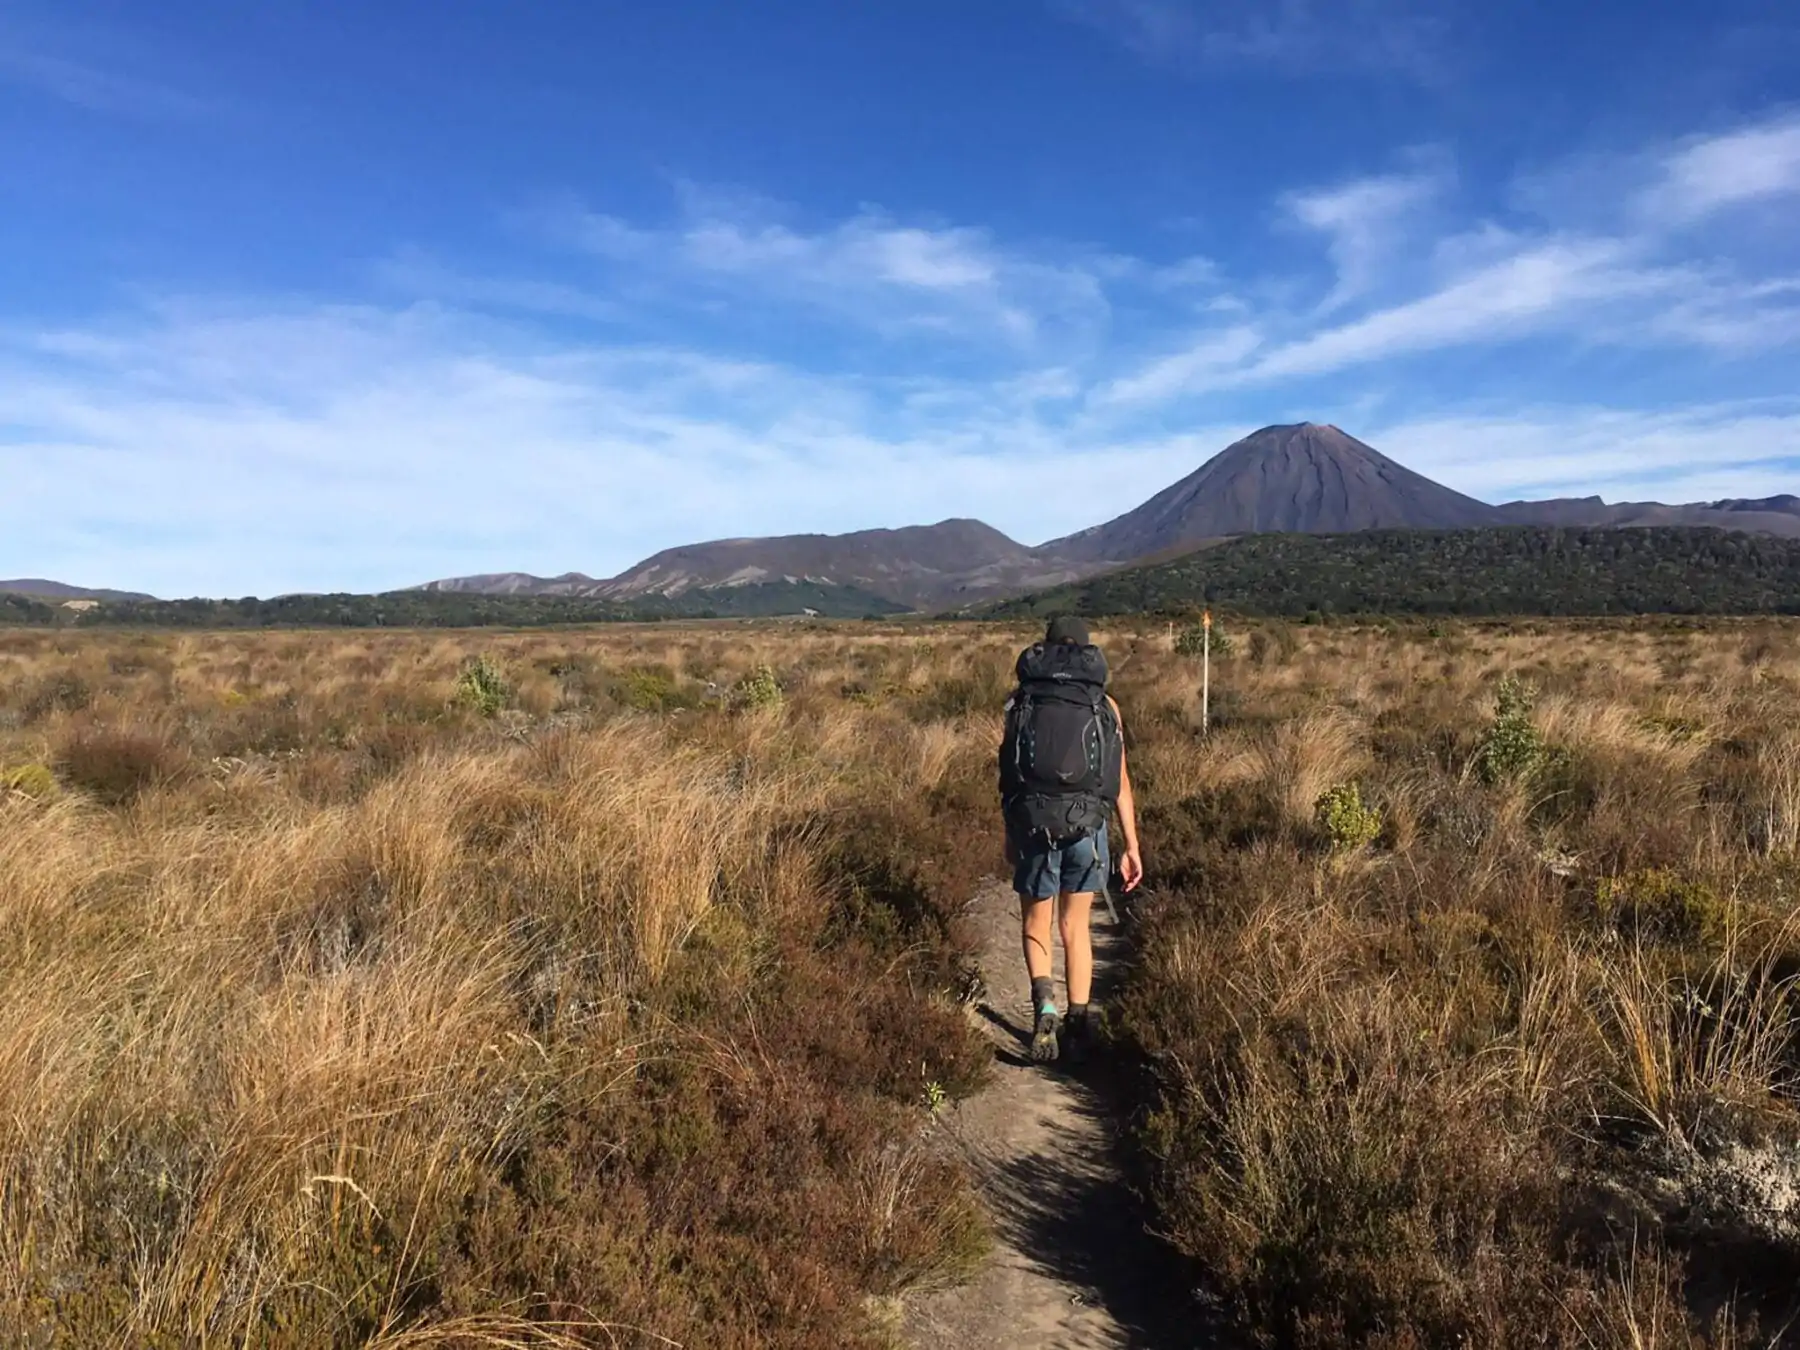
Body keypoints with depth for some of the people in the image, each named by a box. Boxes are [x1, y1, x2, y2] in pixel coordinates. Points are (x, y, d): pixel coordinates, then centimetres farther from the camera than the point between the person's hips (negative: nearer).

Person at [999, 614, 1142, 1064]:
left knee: (1035, 922, 14)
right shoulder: (1104, 705, 11)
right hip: (1087, 821, 1)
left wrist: (1010, 837, 18)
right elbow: (1121, 781, 8)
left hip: (1034, 820, -1)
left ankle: (1044, 1002, -8)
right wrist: (1132, 846, 11)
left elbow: (1009, 774, 9)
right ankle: (1078, 1020, 15)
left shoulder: (1020, 701, 11)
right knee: (1076, 925, 17)